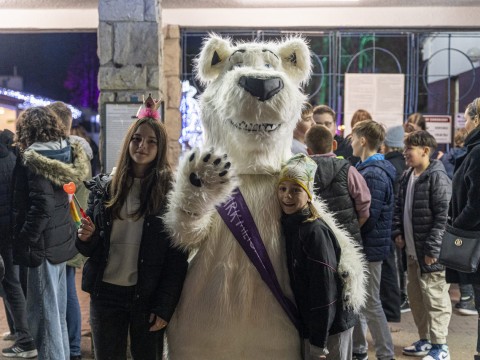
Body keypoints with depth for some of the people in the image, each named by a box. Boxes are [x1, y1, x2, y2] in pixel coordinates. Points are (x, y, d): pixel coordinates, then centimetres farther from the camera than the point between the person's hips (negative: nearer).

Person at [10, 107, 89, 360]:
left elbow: (41, 205, -21)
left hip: (44, 243, -9)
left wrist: (24, 243, -16)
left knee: (43, 312, 1)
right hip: (61, 239, 9)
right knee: (56, 309, 19)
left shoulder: (34, 158, -15)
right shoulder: (65, 152, 8)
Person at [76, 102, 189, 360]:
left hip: (148, 297, -2)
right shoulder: (103, 187, 4)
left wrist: (165, 307, -11)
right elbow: (91, 250, 11)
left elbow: (178, 257, -7)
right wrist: (86, 238, -11)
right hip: (106, 294, 3)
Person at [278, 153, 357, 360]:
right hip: (305, 326, 7)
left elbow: (324, 290, -20)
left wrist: (318, 340, -18)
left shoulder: (315, 232, -19)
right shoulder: (285, 226, 4)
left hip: (329, 328, -7)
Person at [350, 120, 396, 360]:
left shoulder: (374, 174, -21)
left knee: (370, 304, 1)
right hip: (361, 244, 10)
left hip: (370, 246, -10)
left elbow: (367, 216, -24)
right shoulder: (366, 169, 11)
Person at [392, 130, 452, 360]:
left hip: (430, 250, -8)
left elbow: (442, 216, -17)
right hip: (412, 249, 8)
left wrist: (432, 248, -20)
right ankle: (425, 340, 30)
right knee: (415, 297, 16)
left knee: (435, 298, 1)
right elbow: (400, 207, 19)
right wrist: (398, 232, 6)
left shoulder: (437, 177, -14)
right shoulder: (407, 176, 11)